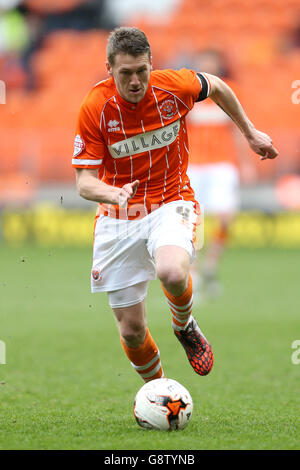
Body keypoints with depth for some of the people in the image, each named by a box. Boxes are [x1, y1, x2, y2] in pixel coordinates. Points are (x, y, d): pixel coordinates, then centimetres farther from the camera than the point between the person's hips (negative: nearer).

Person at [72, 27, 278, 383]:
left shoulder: (174, 86, -11)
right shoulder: (94, 107, -15)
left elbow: (215, 86, 13)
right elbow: (84, 182, -14)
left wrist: (250, 133, 20)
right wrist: (113, 194, -35)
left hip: (171, 204, -1)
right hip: (119, 219, 1)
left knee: (172, 273, -35)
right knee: (131, 330, 2)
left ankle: (184, 326, 1)